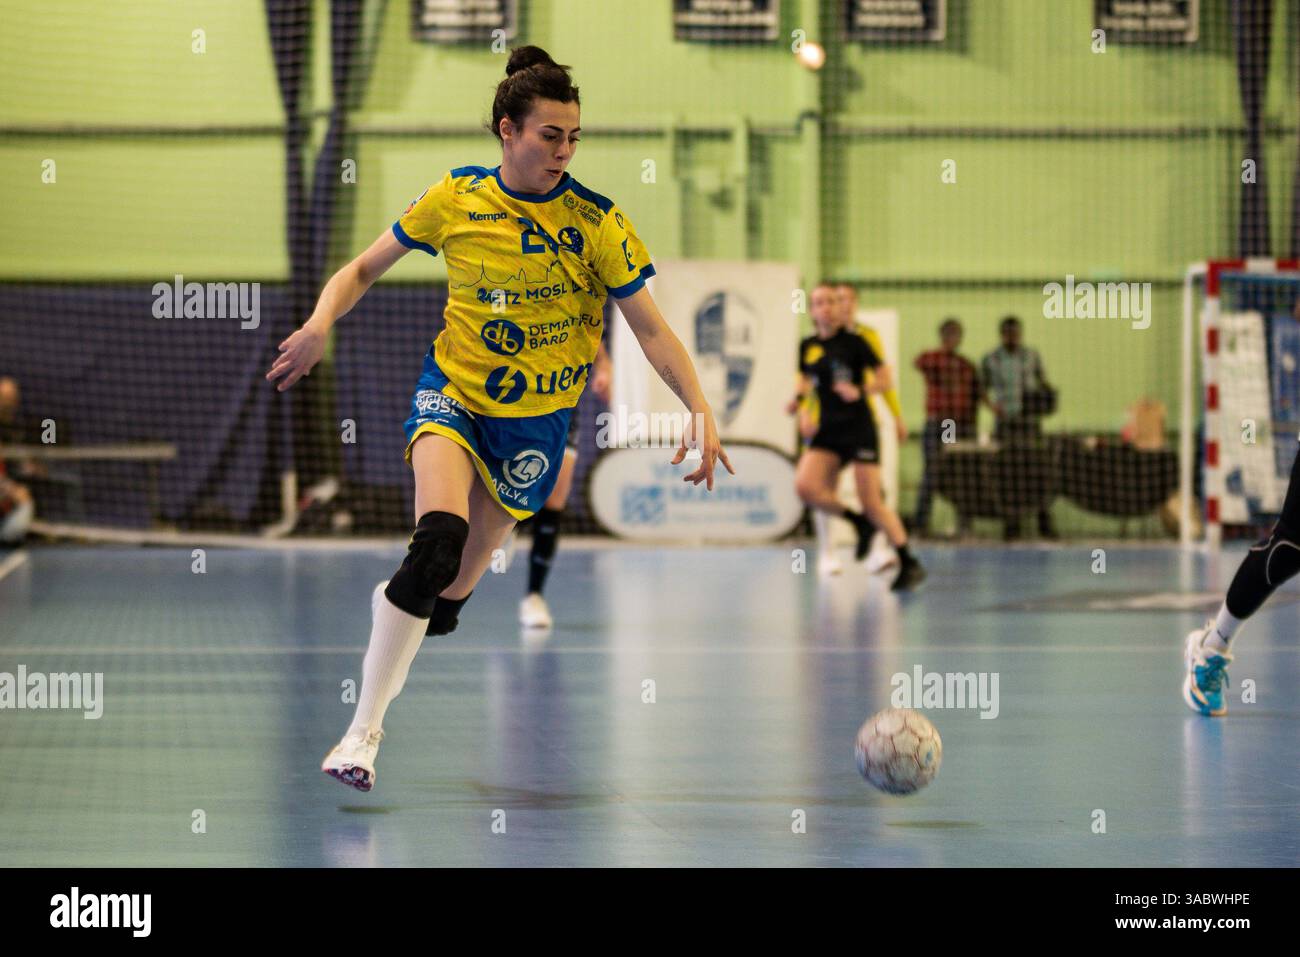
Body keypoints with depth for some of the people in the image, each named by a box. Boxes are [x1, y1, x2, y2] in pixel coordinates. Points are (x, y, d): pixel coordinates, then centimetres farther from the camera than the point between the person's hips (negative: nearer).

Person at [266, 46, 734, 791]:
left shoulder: (596, 222, -10)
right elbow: (366, 268, 5)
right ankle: (364, 729, -22)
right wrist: (322, 322, -14)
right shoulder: (456, 199, -6)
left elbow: (650, 326, -7)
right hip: (451, 393, -1)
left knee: (455, 587, 0)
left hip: (533, 419, 1)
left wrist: (700, 409, -19)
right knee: (439, 541, -27)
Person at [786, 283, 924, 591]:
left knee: (872, 503, -8)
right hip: (828, 429, 5)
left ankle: (909, 564, 4)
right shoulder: (808, 347, 6)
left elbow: (885, 379, -6)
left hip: (858, 428, -5)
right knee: (805, 486, -17)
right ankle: (859, 522, 7)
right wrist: (798, 398, 3)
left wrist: (859, 390, -23)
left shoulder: (853, 342, -8)